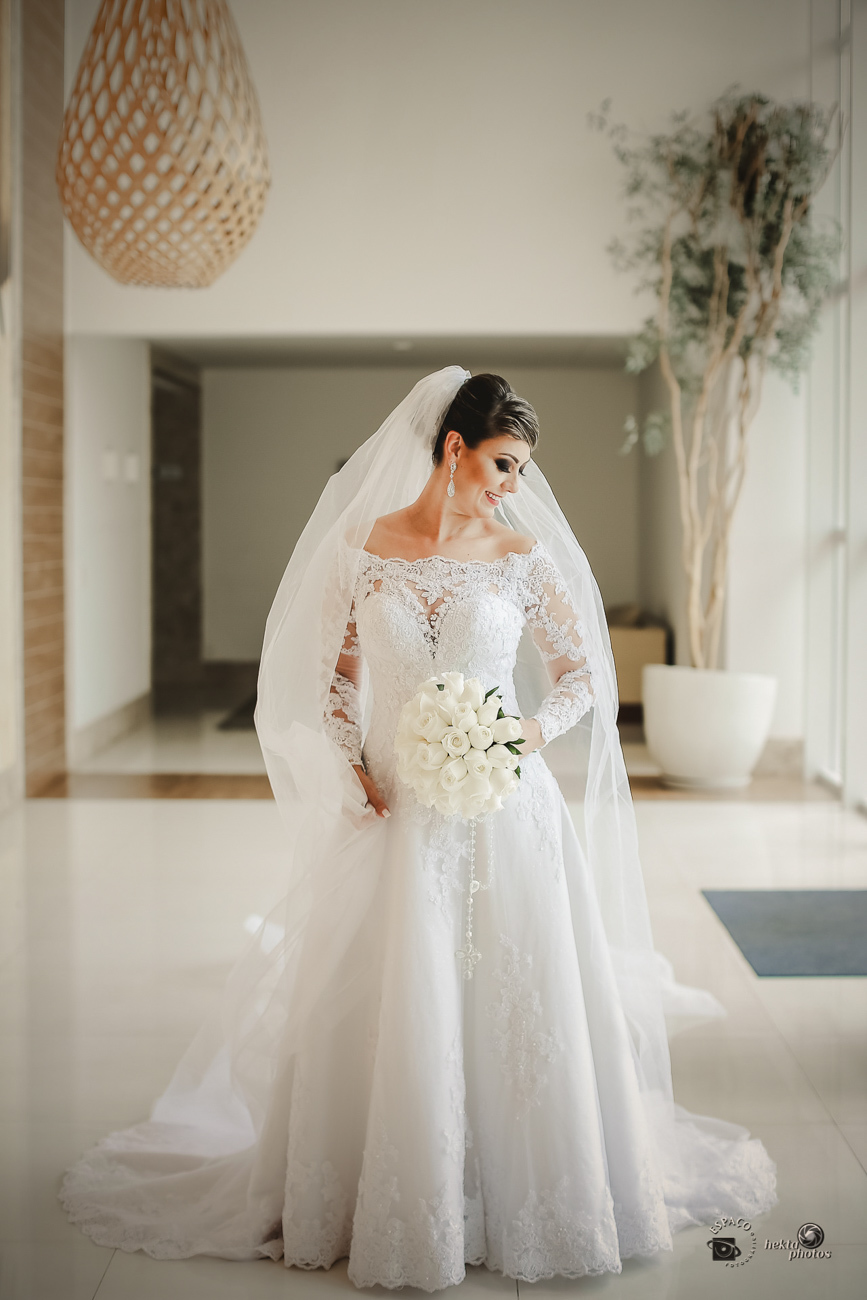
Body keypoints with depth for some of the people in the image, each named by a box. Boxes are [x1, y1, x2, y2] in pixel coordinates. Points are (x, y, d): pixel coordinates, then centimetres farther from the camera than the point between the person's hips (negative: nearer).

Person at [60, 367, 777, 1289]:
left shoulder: (523, 555, 1)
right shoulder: (363, 547, 2)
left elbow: (584, 673, 6)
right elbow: (336, 678, 9)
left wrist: (538, 729, -12)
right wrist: (354, 770, -4)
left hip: (504, 802, 0)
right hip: (396, 807, 0)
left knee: (513, 1000, 3)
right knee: (387, 1008, 5)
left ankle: (521, 1199, 20)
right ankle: (387, 1204, 21)